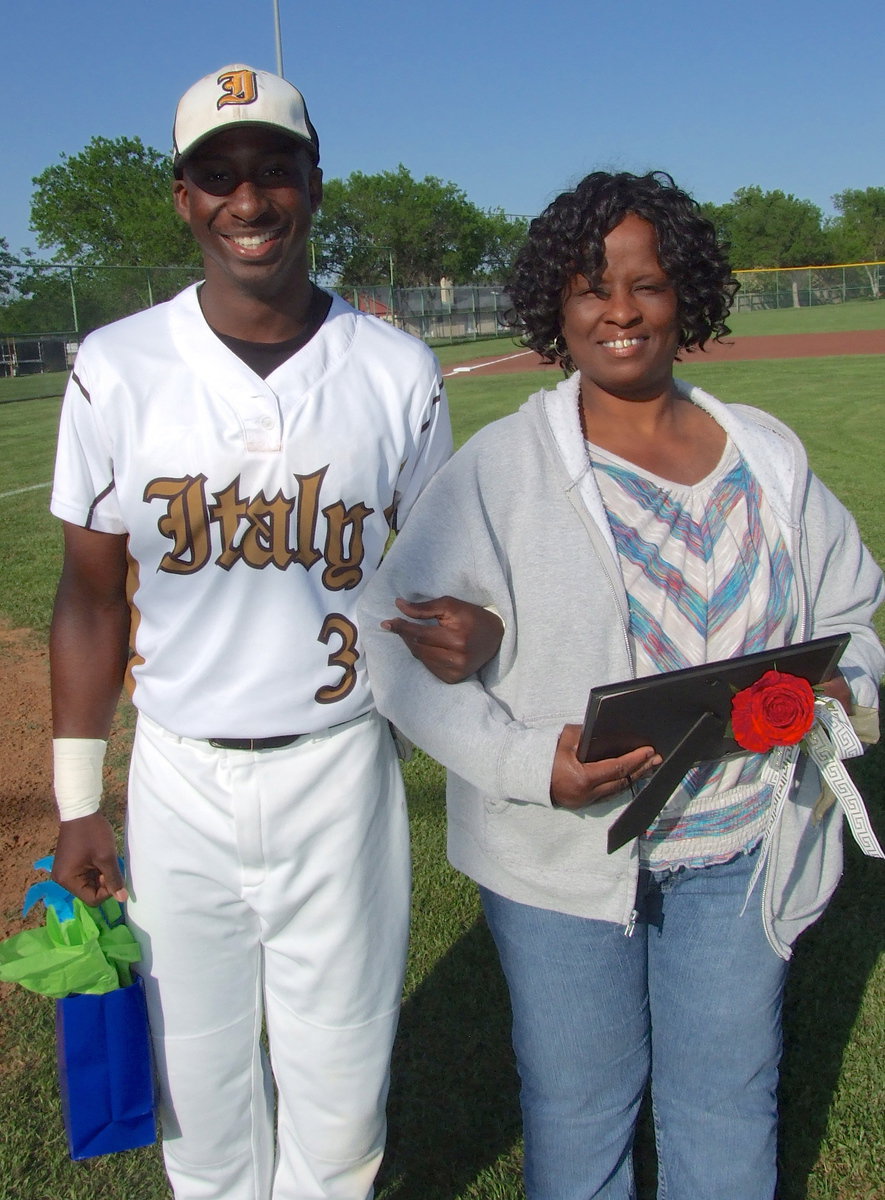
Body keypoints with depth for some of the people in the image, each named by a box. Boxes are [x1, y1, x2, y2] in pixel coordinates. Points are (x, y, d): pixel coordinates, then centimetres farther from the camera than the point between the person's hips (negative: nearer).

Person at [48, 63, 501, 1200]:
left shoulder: (399, 372, -2)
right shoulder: (117, 369, -3)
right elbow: (92, 592, 3)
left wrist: (471, 629, -19)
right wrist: (76, 803, 3)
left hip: (340, 770, 0)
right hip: (177, 777, 1)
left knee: (339, 1093, 12)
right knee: (196, 1085, 17)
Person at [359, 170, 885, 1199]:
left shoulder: (769, 456, 3)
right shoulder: (498, 468, -9)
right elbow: (399, 644, -13)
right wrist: (529, 762, -25)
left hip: (741, 853, 3)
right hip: (563, 857, -3)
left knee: (730, 1110, 20)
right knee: (577, 1109, 17)